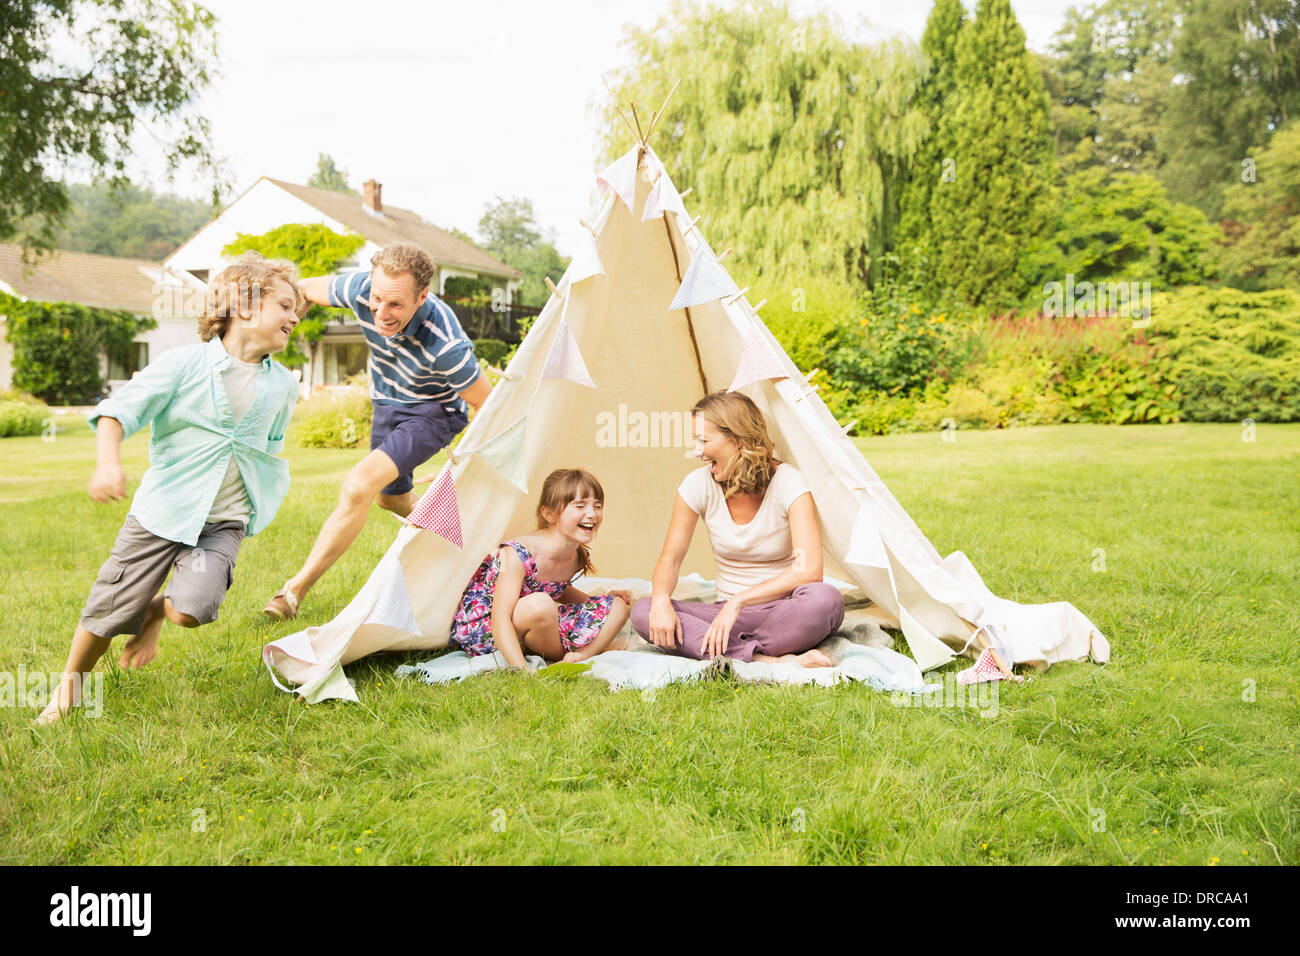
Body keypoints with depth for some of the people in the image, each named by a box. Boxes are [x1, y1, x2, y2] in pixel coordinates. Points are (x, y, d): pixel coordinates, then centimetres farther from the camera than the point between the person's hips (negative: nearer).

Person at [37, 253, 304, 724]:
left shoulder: (282, 385, 8)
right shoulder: (184, 363, -6)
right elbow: (120, 409, -9)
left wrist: (266, 503, 17)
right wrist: (107, 461, -25)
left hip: (224, 521, 2)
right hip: (162, 509, -2)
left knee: (194, 607, -21)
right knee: (110, 609, 4)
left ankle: (158, 610, 17)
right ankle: (71, 680, 34)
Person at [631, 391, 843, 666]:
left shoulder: (787, 481, -14)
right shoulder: (698, 485, -4)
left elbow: (810, 570, -24)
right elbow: (669, 560, 2)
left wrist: (738, 601, -30)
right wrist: (661, 600, -22)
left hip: (782, 612, -3)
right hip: (728, 612, 4)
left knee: (825, 599, -38)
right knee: (642, 612, -24)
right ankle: (768, 659, -33)